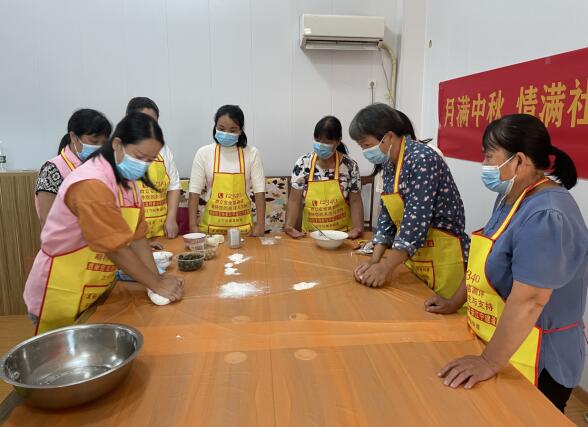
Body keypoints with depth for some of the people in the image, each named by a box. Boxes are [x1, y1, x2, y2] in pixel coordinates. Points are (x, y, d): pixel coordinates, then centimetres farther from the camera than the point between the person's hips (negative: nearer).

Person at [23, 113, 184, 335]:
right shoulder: (92, 183, -26)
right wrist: (157, 285, -16)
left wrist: (158, 279, -8)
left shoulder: (126, 179, 1)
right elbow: (116, 248, -23)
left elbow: (137, 237, 1)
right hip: (61, 294, -8)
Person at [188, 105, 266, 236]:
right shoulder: (204, 153, -3)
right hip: (211, 223, 0)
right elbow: (195, 191, -3)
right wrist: (193, 225, -8)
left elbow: (259, 190, -4)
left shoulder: (251, 153, -3)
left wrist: (260, 224, -8)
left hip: (242, 224, 0)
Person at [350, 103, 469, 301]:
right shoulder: (389, 164, 5)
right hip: (414, 257, 8)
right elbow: (387, 216, 7)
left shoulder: (422, 159, -20)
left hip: (443, 259, -8)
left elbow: (416, 220, -24)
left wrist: (385, 267, -22)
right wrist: (374, 261, -3)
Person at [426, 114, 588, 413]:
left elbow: (528, 301, -31)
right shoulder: (512, 197, 4)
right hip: (498, 340, 9)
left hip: (533, 362, -8)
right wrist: (455, 302, 13)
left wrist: (490, 363, -26)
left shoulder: (545, 216, -28)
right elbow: (486, 260, 12)